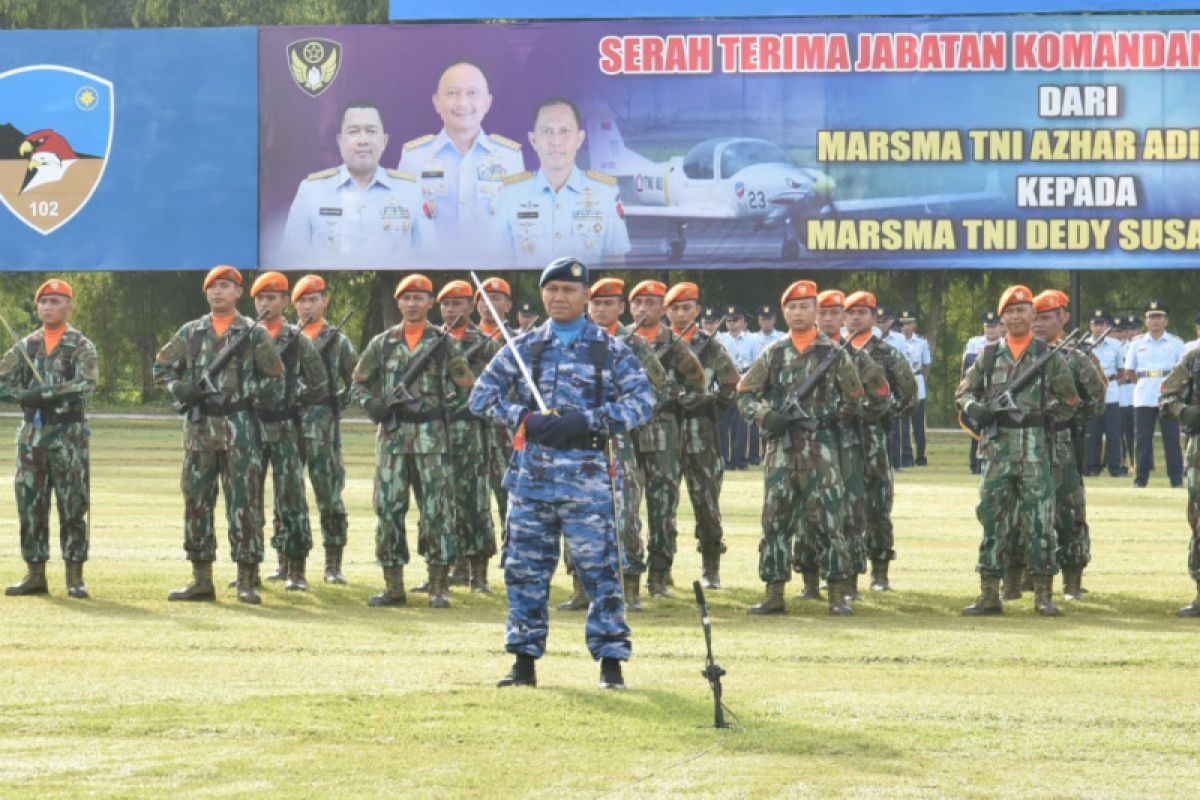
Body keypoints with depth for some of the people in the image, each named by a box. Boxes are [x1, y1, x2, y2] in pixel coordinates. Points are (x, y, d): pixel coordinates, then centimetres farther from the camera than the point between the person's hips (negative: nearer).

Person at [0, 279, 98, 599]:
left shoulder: (82, 347, -2)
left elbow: (86, 385, -17)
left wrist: (44, 393, -23)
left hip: (68, 436, -4)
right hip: (30, 434, 4)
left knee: (73, 508, -4)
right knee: (29, 507, 5)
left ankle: (75, 577, 0)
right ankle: (35, 574, 11)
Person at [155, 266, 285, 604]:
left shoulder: (254, 334, 3)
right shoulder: (191, 332, 11)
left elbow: (274, 377, 7)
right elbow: (162, 367, 16)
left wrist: (258, 398, -9)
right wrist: (179, 388, -3)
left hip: (240, 427, -4)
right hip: (198, 425, 4)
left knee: (243, 503, -5)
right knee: (196, 501, 5)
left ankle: (247, 581, -3)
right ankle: (201, 579, 11)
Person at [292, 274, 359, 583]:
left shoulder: (338, 340, 6)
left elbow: (357, 382, 9)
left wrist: (338, 402, -2)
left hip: (323, 428, -2)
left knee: (330, 495, -3)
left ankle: (334, 564, 2)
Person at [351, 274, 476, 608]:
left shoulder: (444, 342, 5)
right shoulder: (382, 343, 11)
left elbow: (465, 387, 8)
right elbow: (359, 383, 17)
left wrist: (443, 409, -6)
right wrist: (372, 404, -2)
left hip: (431, 435, -2)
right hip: (391, 435, 2)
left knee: (436, 509, -4)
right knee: (388, 508, 0)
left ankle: (439, 586, -1)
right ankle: (393, 585, 6)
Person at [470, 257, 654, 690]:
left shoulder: (610, 349, 4)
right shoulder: (523, 347, 11)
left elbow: (642, 400, -4)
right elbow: (482, 394, 8)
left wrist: (588, 421, -15)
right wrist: (523, 417, -10)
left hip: (586, 472, -3)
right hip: (531, 471, 3)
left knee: (599, 566, -4)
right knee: (524, 566, 6)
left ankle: (611, 660, 2)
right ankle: (524, 660, 14)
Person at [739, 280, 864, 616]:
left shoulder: (833, 354, 4)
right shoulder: (773, 354, 11)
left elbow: (853, 399, 10)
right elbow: (745, 393, 11)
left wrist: (828, 416, -4)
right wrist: (765, 415, -7)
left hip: (820, 447, -3)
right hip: (780, 447, 3)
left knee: (827, 518, -6)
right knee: (775, 518, 2)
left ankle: (839, 594, -3)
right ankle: (774, 593, 8)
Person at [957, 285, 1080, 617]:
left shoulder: (1049, 356, 5)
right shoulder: (988, 356, 10)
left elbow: (1068, 401, 9)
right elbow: (964, 391, 15)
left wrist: (1044, 416, -4)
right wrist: (973, 408, -5)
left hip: (1035, 448, -2)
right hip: (997, 446, 2)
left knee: (1039, 520, -2)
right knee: (993, 518, 2)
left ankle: (1044, 594, 4)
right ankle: (989, 594, 6)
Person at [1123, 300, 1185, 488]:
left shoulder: (1175, 342, 6)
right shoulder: (1137, 343, 9)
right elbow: (1129, 372, 12)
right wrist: (1144, 382, 9)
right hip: (1143, 399, 1)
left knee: (1172, 439, -3)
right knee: (1143, 439, 2)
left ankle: (1176, 480, 1)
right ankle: (1140, 480, 7)